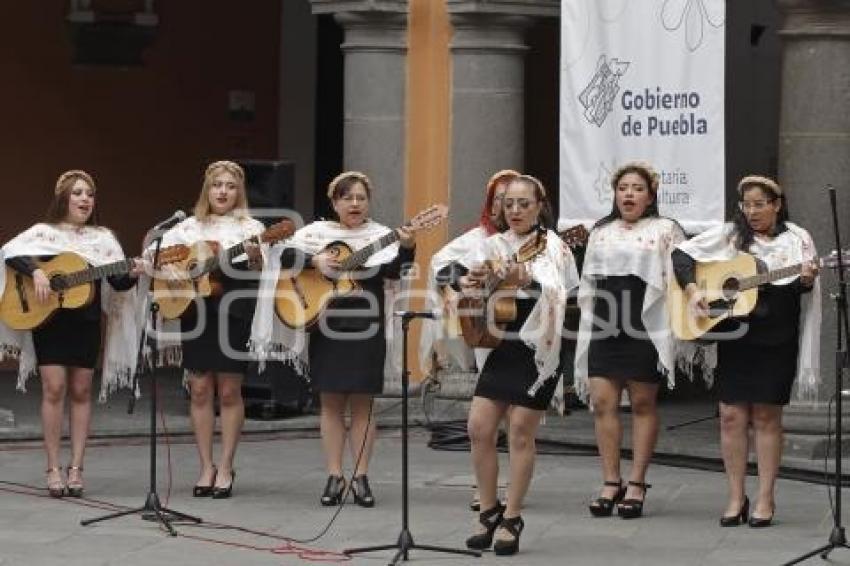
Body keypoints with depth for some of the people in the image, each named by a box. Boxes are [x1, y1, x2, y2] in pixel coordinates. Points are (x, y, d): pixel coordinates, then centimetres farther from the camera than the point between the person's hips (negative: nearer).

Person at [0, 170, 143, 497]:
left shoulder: (103, 239, 9)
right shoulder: (44, 233, 3)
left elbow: (118, 283, 2)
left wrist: (132, 275, -19)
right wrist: (35, 271, -23)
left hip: (86, 322, 2)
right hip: (48, 320, -2)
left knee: (80, 391, 2)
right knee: (54, 388, -7)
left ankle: (76, 468, 6)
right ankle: (54, 469, -2)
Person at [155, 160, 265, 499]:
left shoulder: (249, 228, 3)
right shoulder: (189, 227, 11)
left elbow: (258, 271, -7)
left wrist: (255, 258, -30)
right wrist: (170, 270, -7)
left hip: (233, 314, -3)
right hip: (194, 311, 3)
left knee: (229, 391, 0)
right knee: (200, 390, 3)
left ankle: (225, 468, 7)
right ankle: (206, 468, 9)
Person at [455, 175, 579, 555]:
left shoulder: (554, 248, -4)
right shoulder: (493, 246, 10)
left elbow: (561, 295, -18)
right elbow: (458, 280, 13)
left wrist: (525, 282, -33)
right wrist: (470, 282, -9)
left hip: (536, 350, -4)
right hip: (498, 348, 5)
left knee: (521, 433, -1)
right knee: (479, 427, 0)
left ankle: (511, 519, 11)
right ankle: (490, 512, 16)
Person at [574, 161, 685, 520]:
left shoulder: (665, 230, 5)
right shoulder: (601, 232, 19)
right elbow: (587, 282, 23)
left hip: (645, 325, -4)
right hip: (604, 325, 4)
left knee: (642, 403, 1)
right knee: (602, 402, -2)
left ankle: (636, 484, 7)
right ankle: (611, 483, 6)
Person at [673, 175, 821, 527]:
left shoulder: (797, 240, 4)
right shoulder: (729, 235, 6)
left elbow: (803, 292, -1)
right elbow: (682, 254, 5)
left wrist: (806, 281, -24)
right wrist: (692, 290, -9)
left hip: (777, 340, -1)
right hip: (734, 336, 1)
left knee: (766, 416, 2)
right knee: (732, 415, -1)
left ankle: (765, 499, 8)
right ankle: (736, 498, 8)